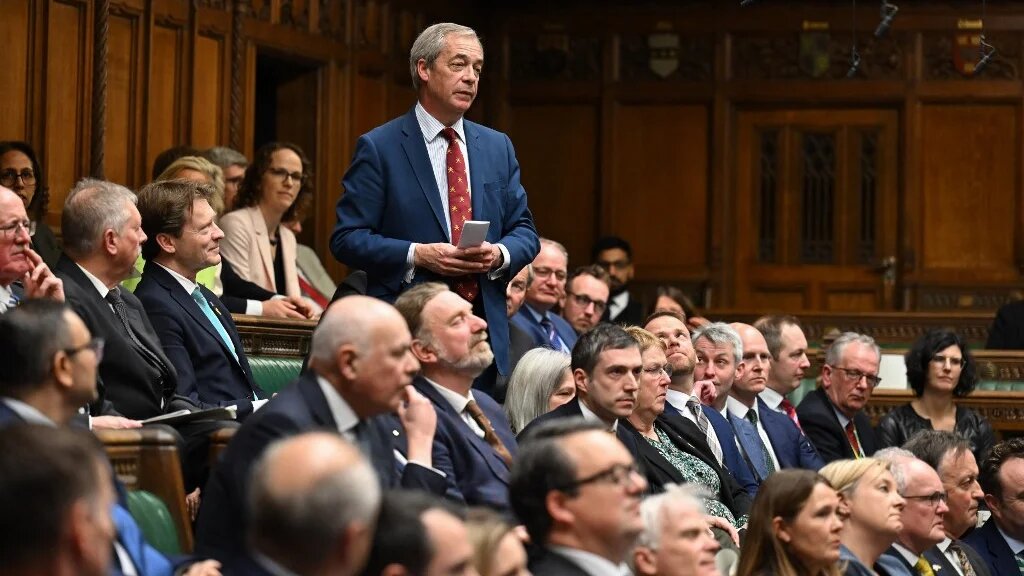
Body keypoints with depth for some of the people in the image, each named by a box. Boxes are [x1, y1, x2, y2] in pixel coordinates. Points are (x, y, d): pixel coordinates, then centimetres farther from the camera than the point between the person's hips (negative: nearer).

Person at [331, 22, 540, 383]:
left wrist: (500, 255, -6)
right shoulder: (379, 148, -1)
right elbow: (347, 238, -4)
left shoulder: (498, 147, 15)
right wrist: (417, 255, -17)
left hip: (486, 332, 4)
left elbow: (524, 232, 17)